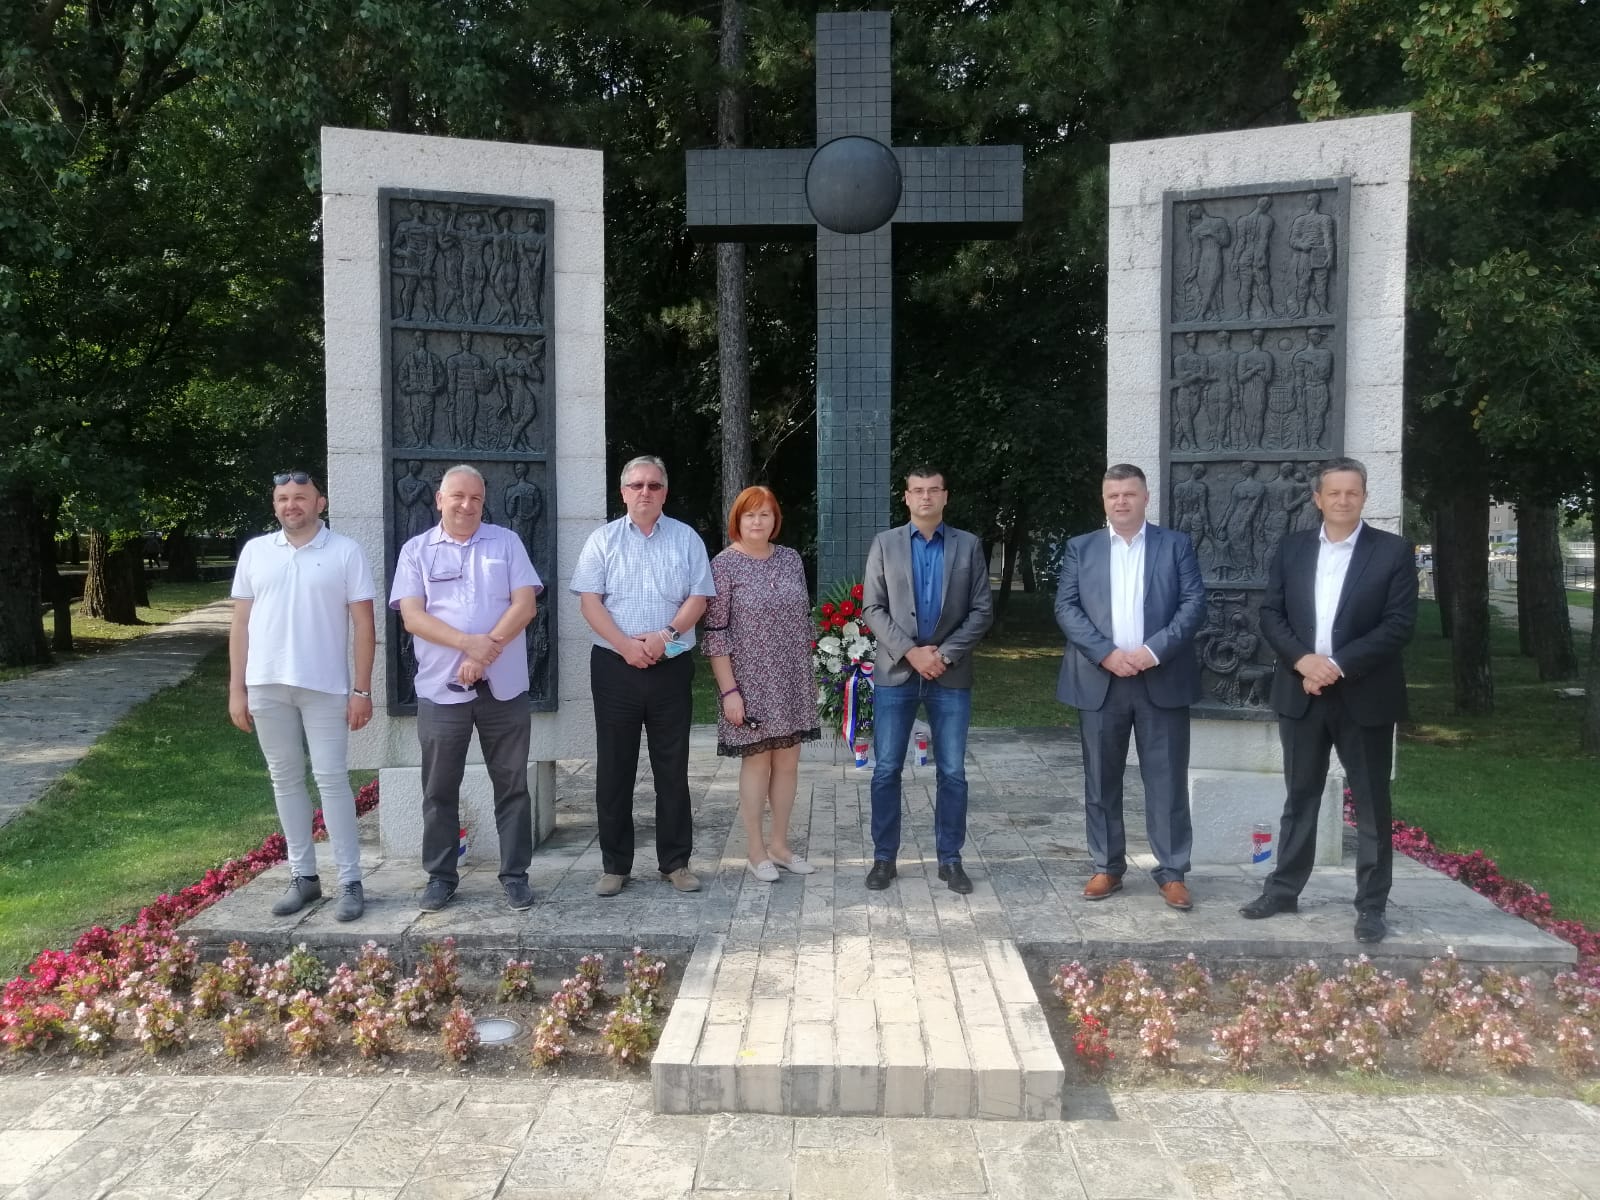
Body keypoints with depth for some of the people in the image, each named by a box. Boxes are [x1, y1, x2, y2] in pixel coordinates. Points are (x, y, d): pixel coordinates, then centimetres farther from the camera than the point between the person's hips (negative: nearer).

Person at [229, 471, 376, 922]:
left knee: (331, 778, -2)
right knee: (285, 779, 10)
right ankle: (303, 876, 20)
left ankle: (350, 881, 5)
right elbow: (241, 622, 10)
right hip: (267, 685, 4)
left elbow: (363, 623, -3)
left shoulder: (345, 552, -2)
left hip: (324, 685, -4)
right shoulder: (254, 551, 8)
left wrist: (362, 689, -8)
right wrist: (236, 688, 5)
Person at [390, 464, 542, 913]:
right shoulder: (416, 550, 4)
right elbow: (412, 617, -6)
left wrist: (486, 651, -16)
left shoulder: (506, 542, 6)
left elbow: (525, 604, -3)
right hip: (440, 688, 0)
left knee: (511, 785, 6)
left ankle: (515, 875, 15)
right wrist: (469, 643, -20)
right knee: (439, 788, 8)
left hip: (503, 686, 0)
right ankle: (440, 876, 20)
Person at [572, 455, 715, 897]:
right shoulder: (603, 539, 5)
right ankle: (614, 865, 14)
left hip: (672, 666, 0)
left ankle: (676, 862, 15)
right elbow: (590, 600, -3)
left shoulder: (686, 538, 7)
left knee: (672, 768, 5)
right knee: (614, 768, 4)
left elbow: (698, 598, 1)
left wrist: (667, 635, -15)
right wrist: (626, 645, -15)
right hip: (615, 665, 0)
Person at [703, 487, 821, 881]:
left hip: (793, 682, 5)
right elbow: (715, 633, -11)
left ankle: (779, 844, 23)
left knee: (788, 762, 10)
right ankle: (755, 851, 15)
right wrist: (729, 690, -15)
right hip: (750, 683, -5)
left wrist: (810, 675, 13)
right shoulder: (725, 565, -9)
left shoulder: (791, 559, 6)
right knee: (756, 761, 3)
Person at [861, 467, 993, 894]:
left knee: (952, 773, 4)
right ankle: (884, 857, 15)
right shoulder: (885, 543, 4)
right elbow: (872, 609, 0)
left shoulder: (968, 545, 5)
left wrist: (945, 653, -11)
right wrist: (910, 651, -12)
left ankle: (950, 859, 16)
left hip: (951, 675, 0)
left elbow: (982, 610, 1)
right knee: (886, 770, 3)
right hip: (896, 672, 0)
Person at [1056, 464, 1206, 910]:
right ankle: (1107, 867, 18)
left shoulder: (1176, 544, 6)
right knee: (1101, 780, 7)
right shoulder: (1080, 548, 9)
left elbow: (1194, 604, -2)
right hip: (1099, 680, 1)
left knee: (1167, 780, 2)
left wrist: (1155, 650, -15)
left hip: (1162, 679, -1)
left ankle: (1172, 873, 11)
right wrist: (1107, 653, -13)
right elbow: (1066, 608, 0)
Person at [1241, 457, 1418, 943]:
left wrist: (1338, 664, -18)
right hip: (1301, 692, 3)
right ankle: (1283, 889, 23)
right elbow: (1270, 614, 3)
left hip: (1365, 696, -2)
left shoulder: (1393, 551, -3)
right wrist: (1303, 660, -14)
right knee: (1299, 797, 12)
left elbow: (1400, 624, -10)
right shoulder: (1291, 549, 6)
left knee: (1371, 804, 6)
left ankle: (1371, 905, 16)